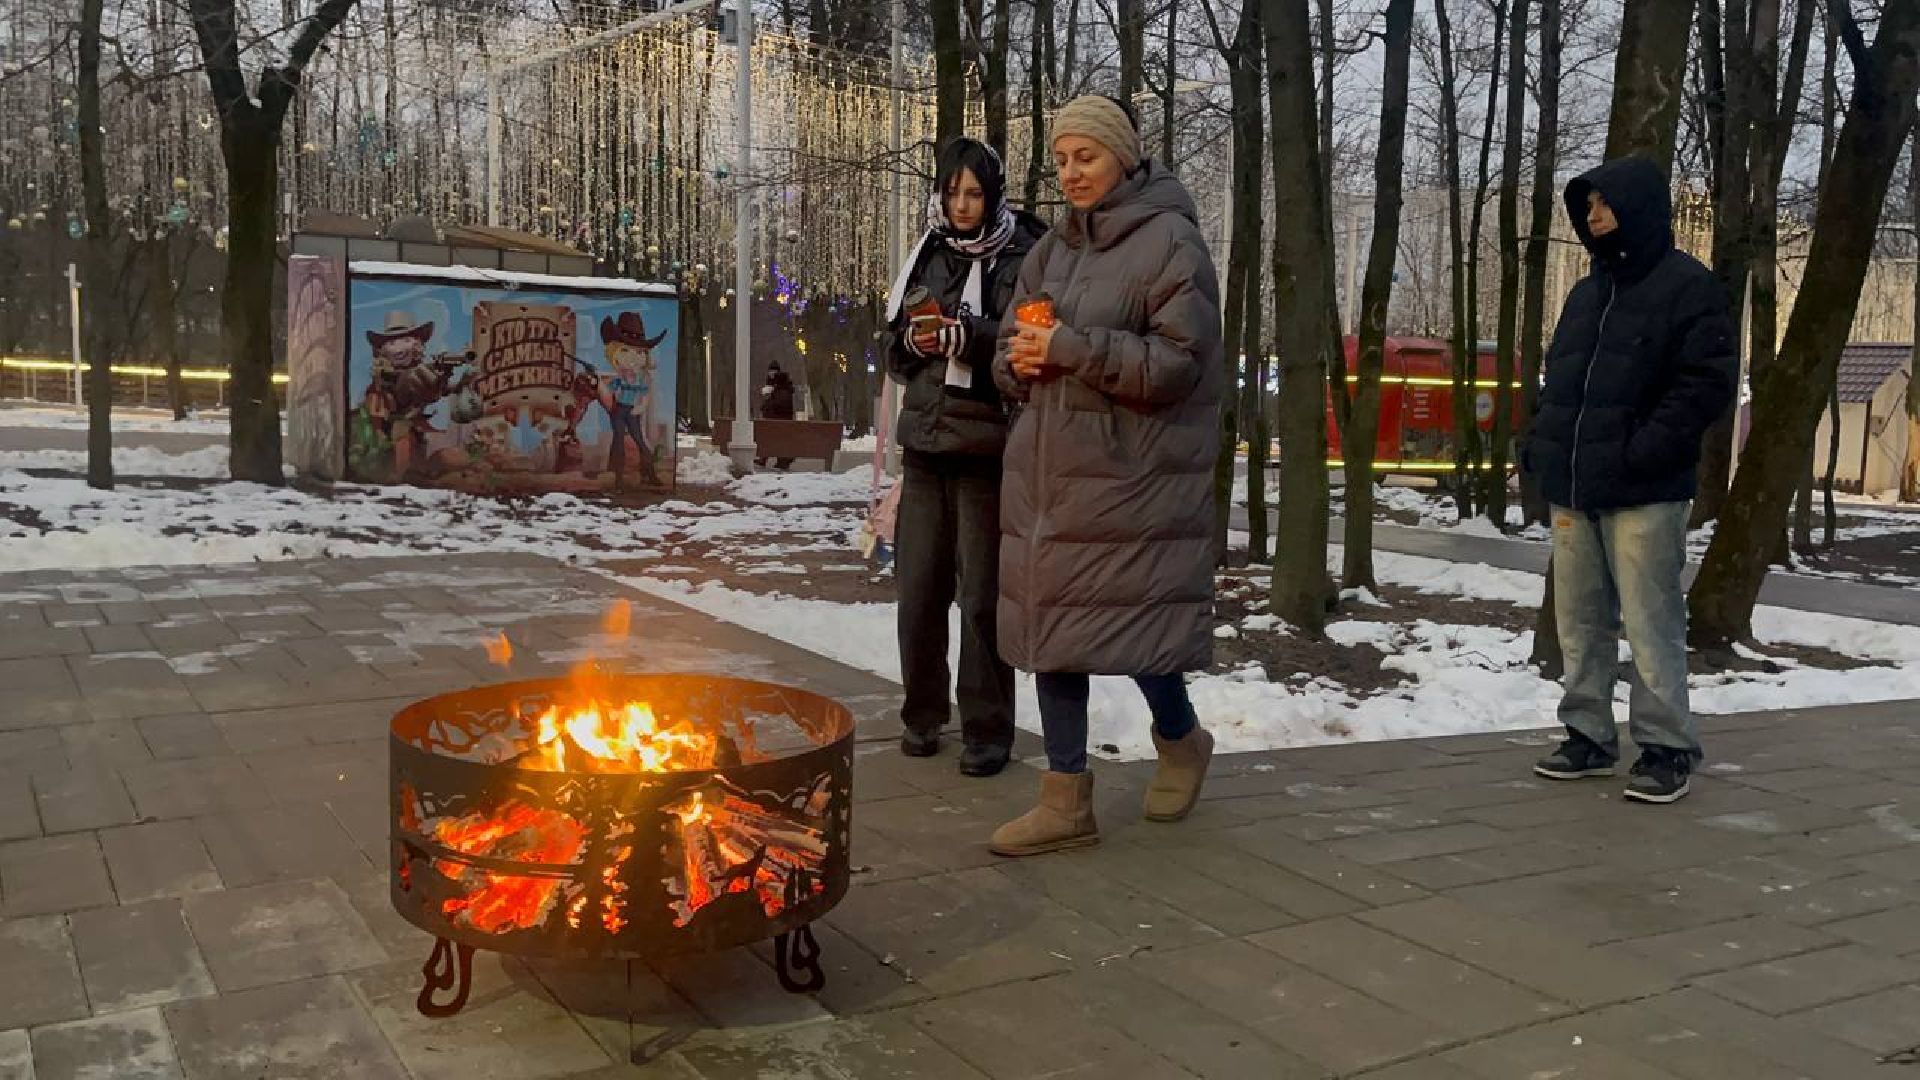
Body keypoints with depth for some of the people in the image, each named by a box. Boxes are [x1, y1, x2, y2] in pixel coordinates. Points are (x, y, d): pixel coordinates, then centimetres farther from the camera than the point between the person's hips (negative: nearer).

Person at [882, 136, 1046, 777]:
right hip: (925, 442, 5)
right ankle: (923, 714, 23)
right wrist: (914, 341, -2)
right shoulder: (930, 255, 14)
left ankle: (988, 730, 10)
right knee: (918, 586, 8)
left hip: (988, 448, -5)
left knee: (983, 595, -2)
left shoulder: (1022, 256, -2)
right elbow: (897, 350, 19)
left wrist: (967, 336, -22)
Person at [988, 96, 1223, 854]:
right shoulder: (1053, 249, 15)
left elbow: (1178, 360, -16)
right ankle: (1066, 801, 16)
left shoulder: (1170, 242, -6)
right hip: (1049, 468, 7)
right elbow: (1012, 349, 20)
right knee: (1051, 621, 6)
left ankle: (1180, 741, 31)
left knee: (1132, 621, -2)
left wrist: (1072, 348, -19)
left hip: (1132, 472, -7)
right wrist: (1021, 360, -4)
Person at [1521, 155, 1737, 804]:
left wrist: (1645, 452, -18)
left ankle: (1667, 750, 7)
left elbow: (1709, 381, -11)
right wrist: (1542, 446, 9)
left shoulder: (1687, 285, -4)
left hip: (1643, 493, -7)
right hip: (1573, 488, 7)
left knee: (1651, 624, -3)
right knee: (1580, 622, 10)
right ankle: (1589, 737, 20)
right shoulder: (1588, 292, 19)